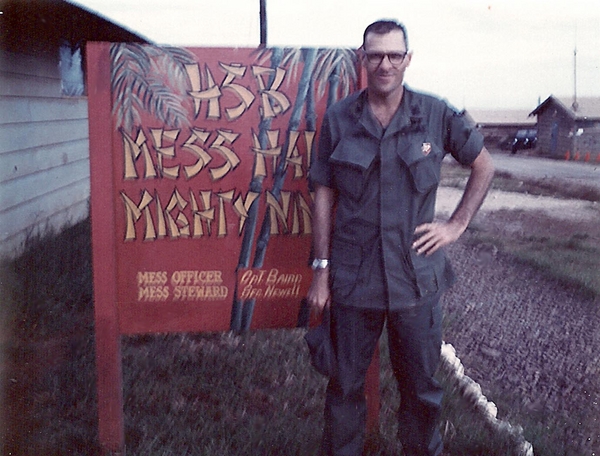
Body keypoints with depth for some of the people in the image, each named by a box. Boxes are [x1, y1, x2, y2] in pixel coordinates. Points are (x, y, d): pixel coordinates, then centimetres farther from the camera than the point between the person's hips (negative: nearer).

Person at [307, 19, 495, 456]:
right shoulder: (339, 118, -1)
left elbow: (484, 165, 10)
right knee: (345, 383, 11)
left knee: (420, 384, 14)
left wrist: (457, 225, 2)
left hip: (417, 278, 0)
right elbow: (324, 195, 2)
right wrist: (321, 269, 0)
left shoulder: (436, 115, -2)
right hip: (354, 277, 0)